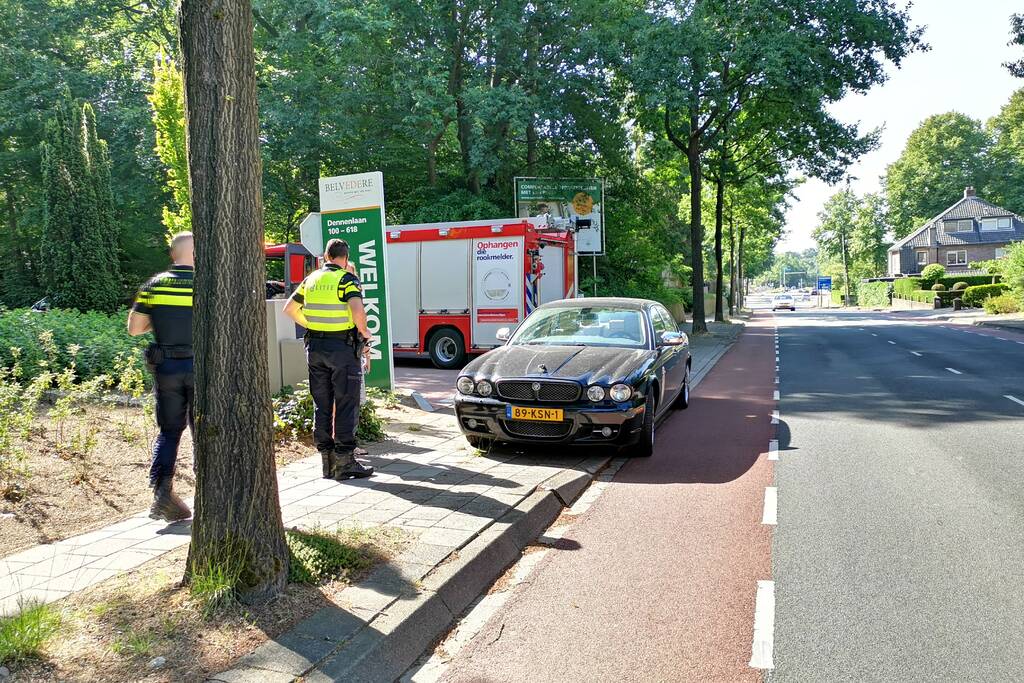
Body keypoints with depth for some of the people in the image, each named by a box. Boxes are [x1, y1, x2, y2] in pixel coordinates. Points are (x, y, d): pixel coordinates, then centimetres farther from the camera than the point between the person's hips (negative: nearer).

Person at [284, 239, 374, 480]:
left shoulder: (311, 279, 10)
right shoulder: (347, 279, -9)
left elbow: (289, 309, 15)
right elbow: (357, 310, -25)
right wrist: (363, 331, -9)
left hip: (315, 347, 6)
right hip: (343, 346, -5)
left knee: (321, 405, 11)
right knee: (346, 405, 1)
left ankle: (327, 460, 16)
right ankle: (345, 461, 1)